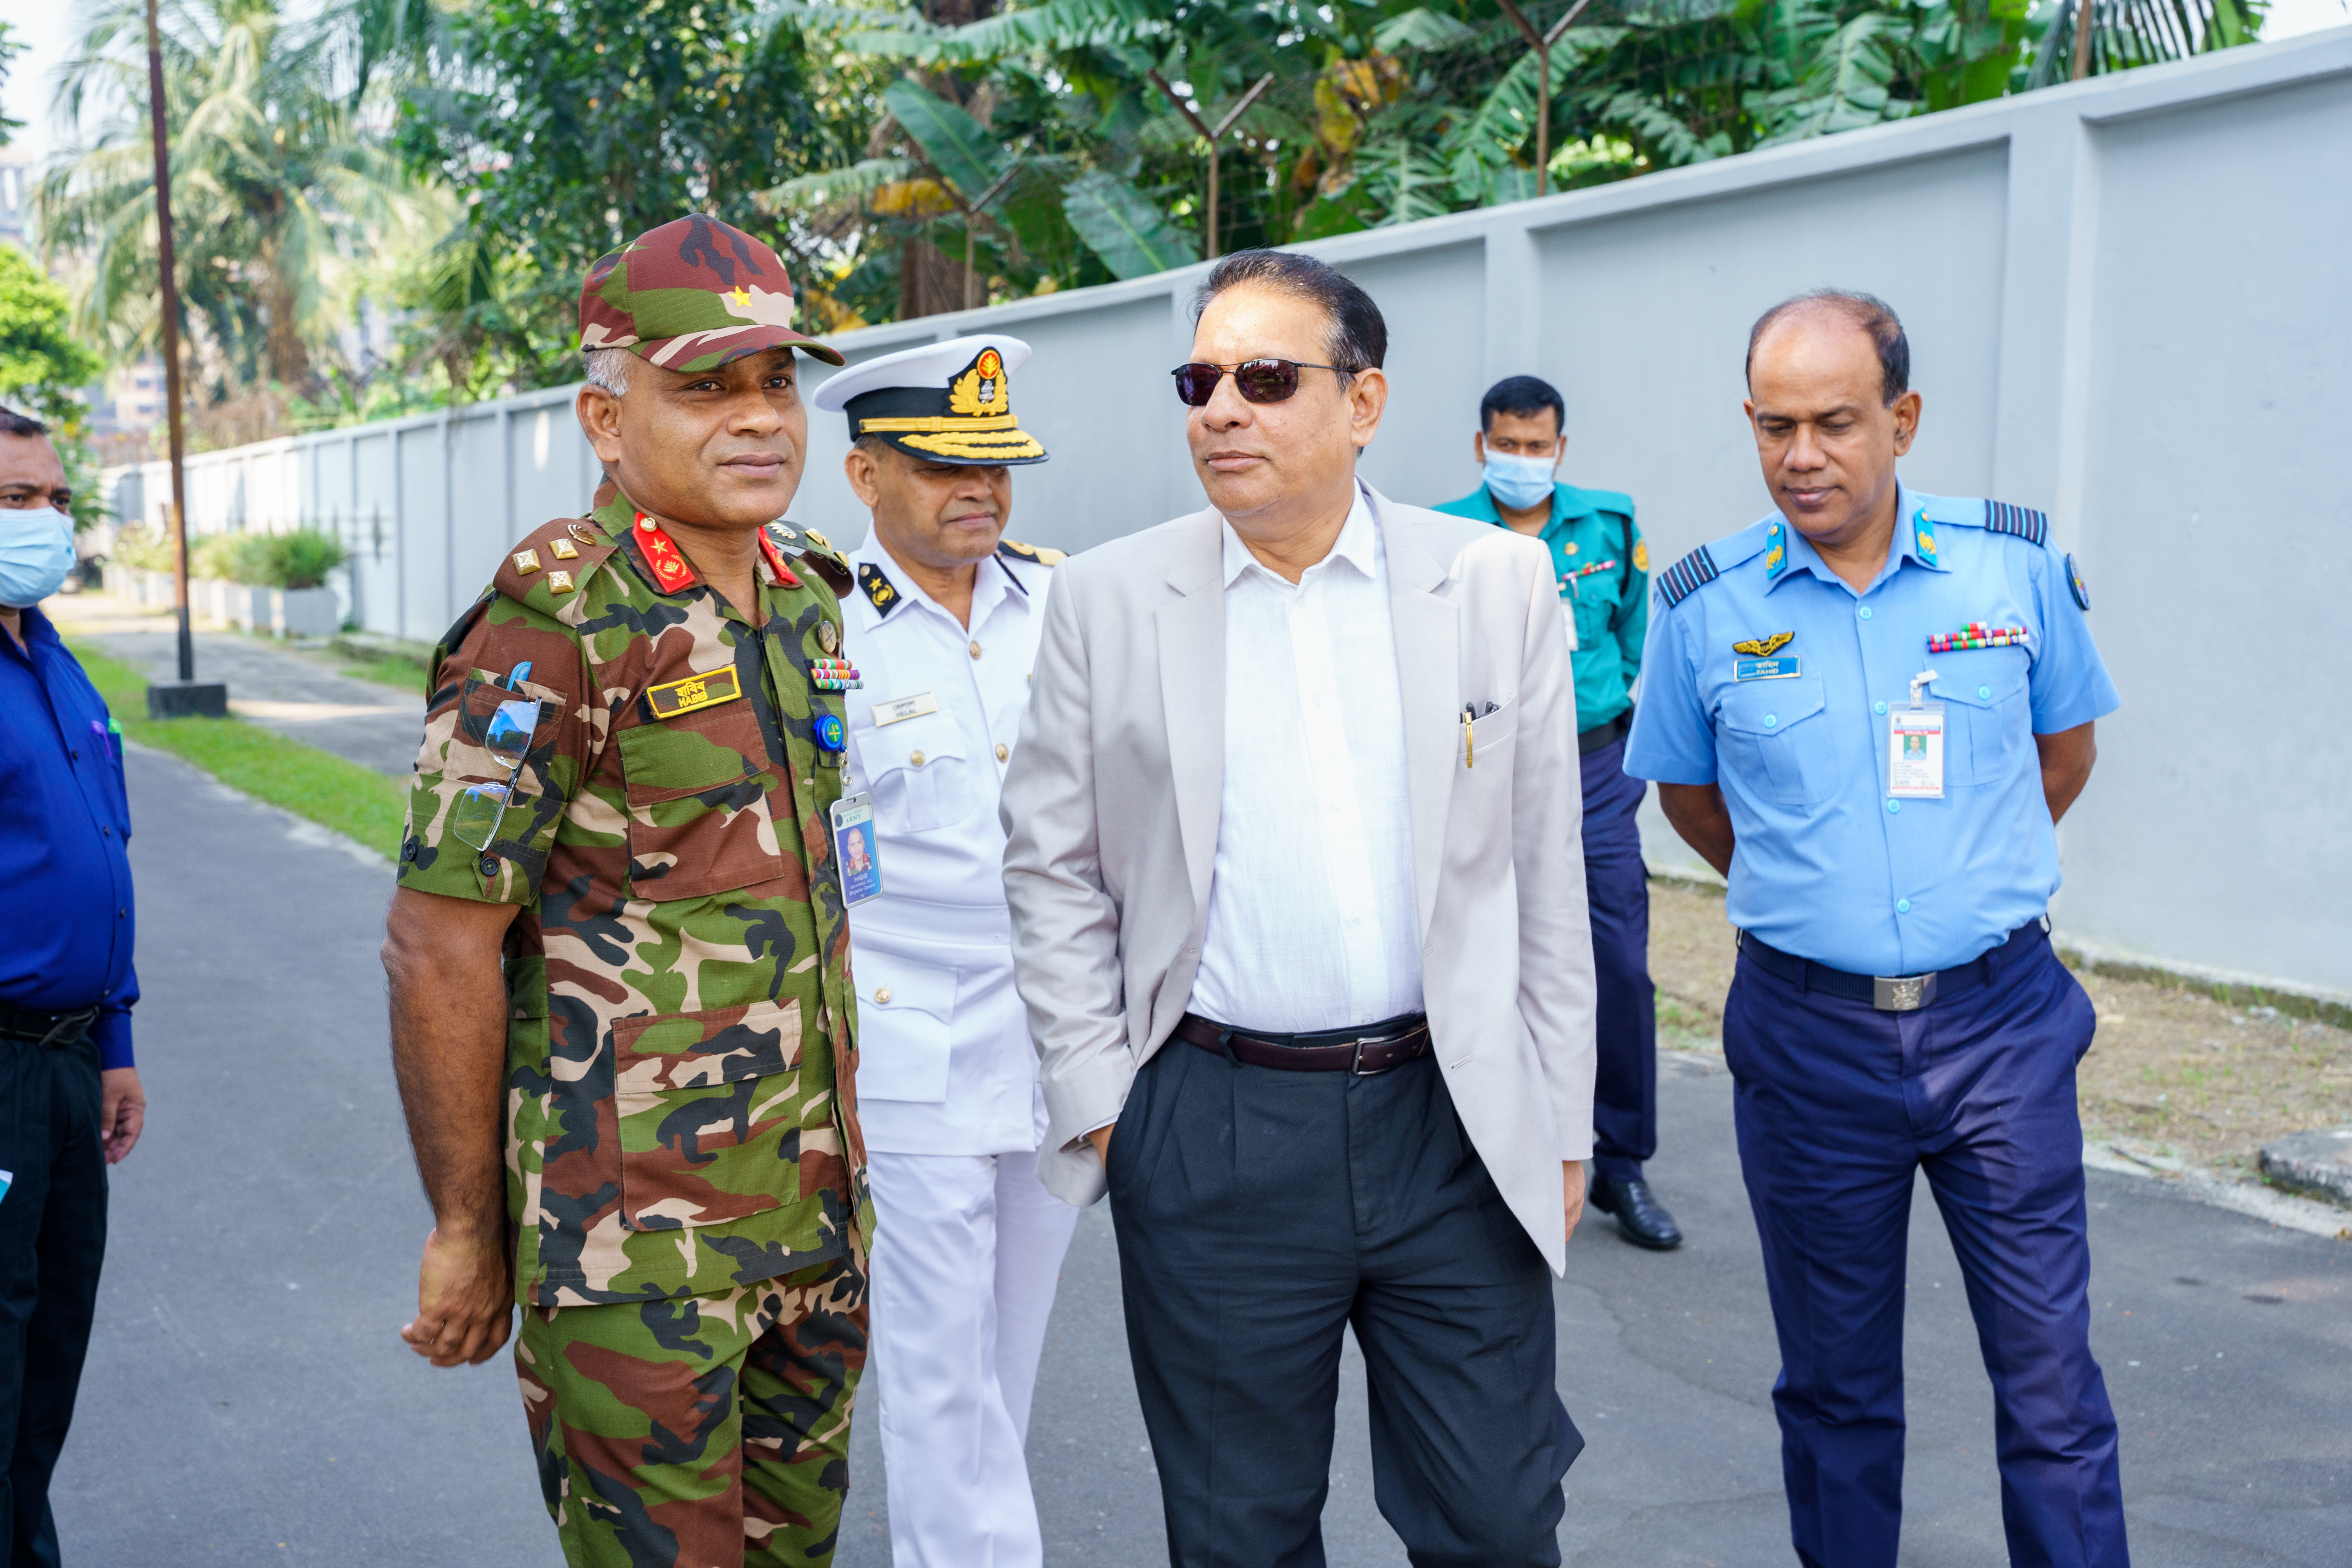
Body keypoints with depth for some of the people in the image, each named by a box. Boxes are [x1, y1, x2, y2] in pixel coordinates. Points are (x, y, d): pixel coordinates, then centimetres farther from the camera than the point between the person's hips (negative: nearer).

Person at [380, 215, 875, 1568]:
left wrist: (836, 1171, 17)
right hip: (634, 1238, -7)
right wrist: (467, 1232, -12)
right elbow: (441, 947, -15)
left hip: (816, 1206, 7)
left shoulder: (810, 596, 8)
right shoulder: (556, 628, -15)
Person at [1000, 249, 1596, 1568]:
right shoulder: (1108, 598, 1)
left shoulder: (1499, 583, 2)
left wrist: (1563, 1123, 4)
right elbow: (1052, 869, 5)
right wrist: (1095, 1096, -1)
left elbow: (1547, 873, 4)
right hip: (1211, 1133, 0)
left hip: (1456, 1121, 0)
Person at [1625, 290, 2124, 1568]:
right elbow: (1687, 793, 13)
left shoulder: (2017, 565, -2)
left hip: (2000, 1021, 0)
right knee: (1833, 1380, 12)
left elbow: (2065, 750, 14)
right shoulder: (1704, 604, -3)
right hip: (1807, 1036, 0)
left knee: (2050, 1371, 3)